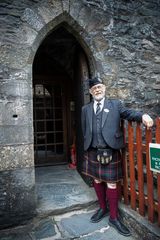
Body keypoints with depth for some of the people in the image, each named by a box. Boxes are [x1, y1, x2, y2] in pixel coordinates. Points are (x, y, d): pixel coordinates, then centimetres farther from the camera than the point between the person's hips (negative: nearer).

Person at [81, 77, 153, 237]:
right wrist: (87, 145, 9)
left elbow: (129, 113, -3)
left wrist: (143, 115, -22)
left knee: (111, 183, 4)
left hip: (110, 151, -3)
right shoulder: (85, 109, 12)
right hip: (92, 152, 3)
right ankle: (103, 208, 37)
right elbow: (84, 130, 14)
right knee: (97, 181, 15)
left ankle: (114, 217, 21)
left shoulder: (115, 104, 7)